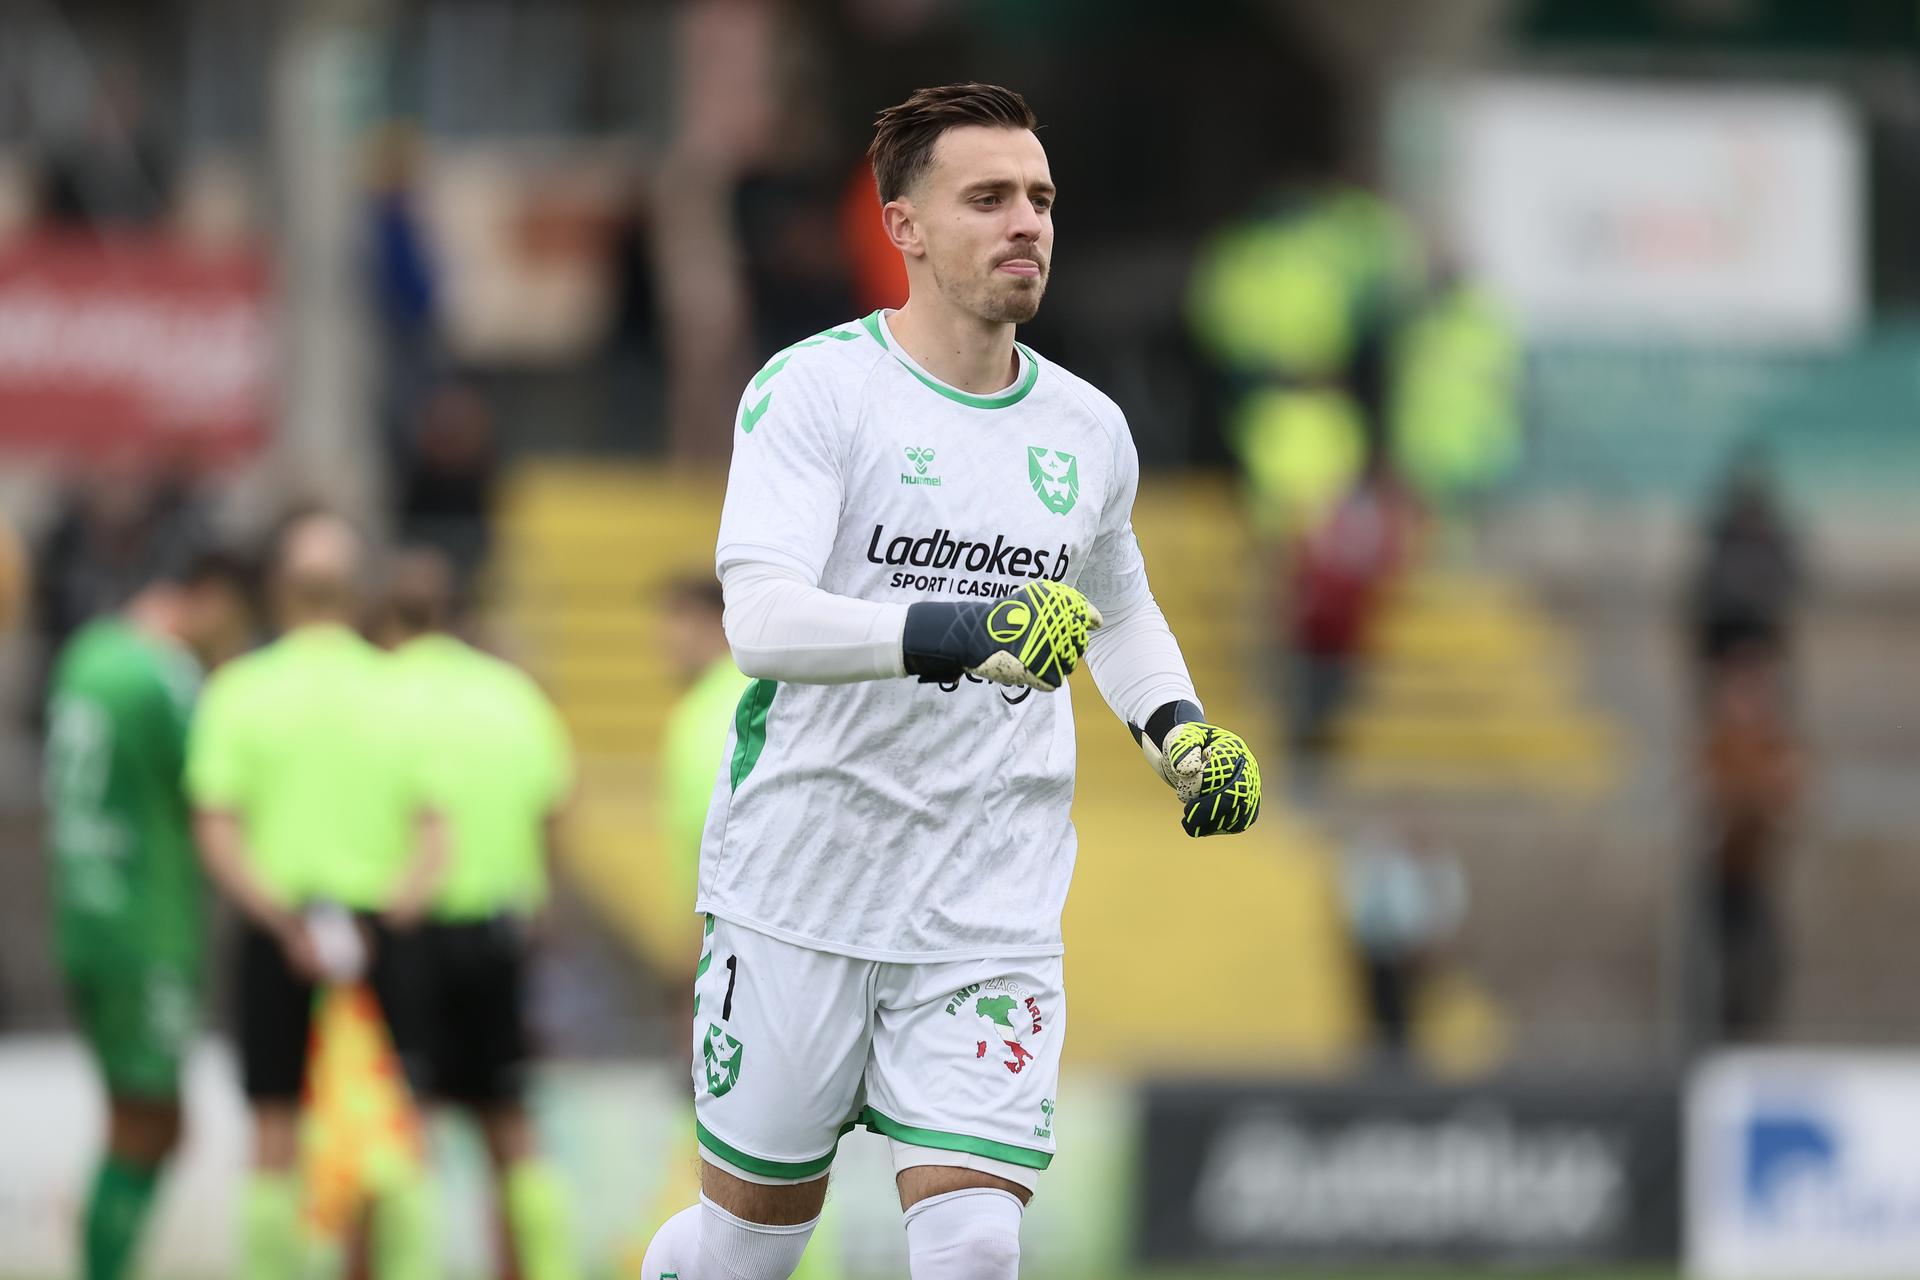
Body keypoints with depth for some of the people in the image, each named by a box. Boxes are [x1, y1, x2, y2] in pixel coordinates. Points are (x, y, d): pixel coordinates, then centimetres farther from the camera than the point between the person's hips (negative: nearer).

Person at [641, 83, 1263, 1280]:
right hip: (801, 896, -3)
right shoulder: (814, 388, -9)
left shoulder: (1090, 429, 8)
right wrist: (968, 629, -38)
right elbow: (762, 618, -24)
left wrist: (1181, 728, 9)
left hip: (993, 912, 3)